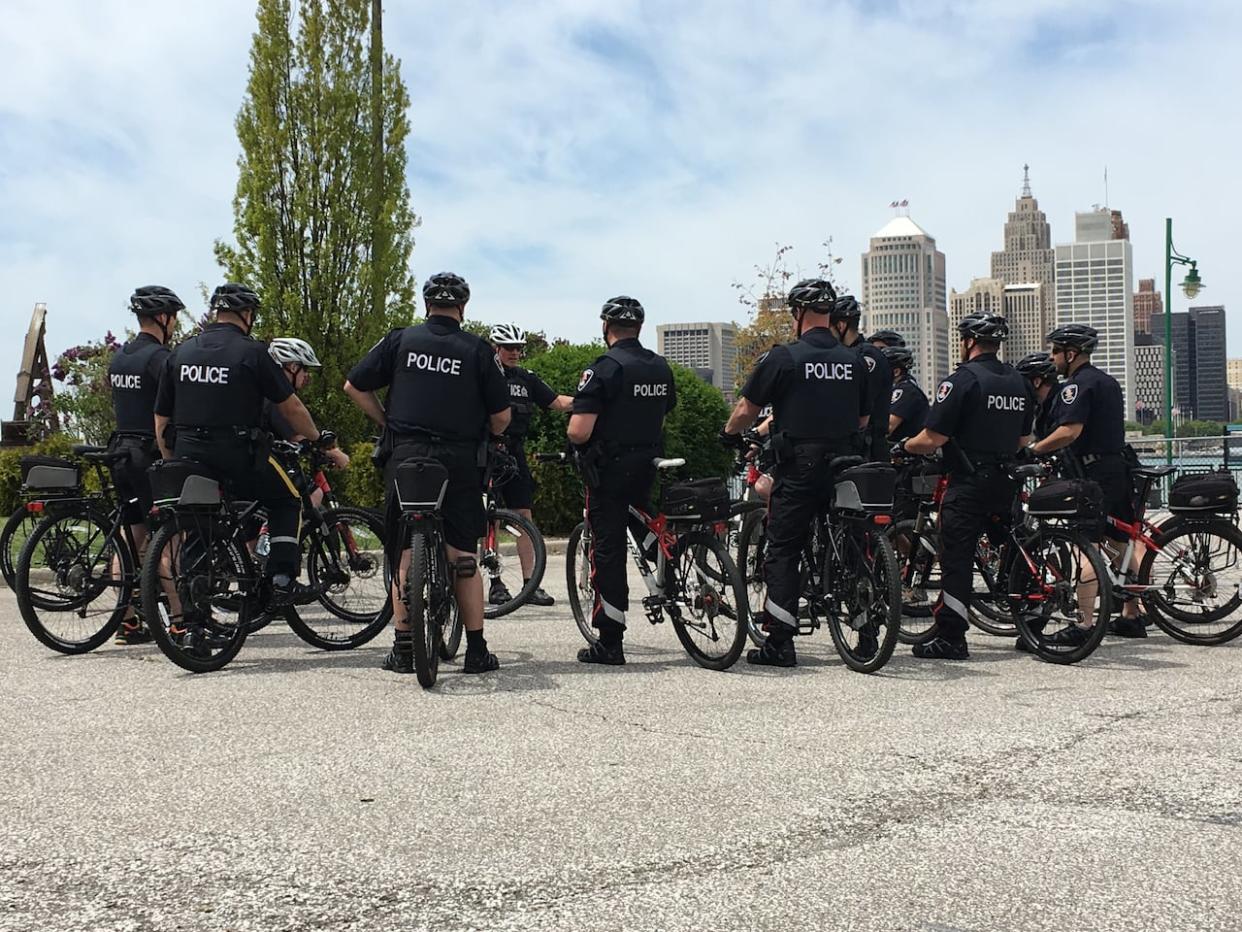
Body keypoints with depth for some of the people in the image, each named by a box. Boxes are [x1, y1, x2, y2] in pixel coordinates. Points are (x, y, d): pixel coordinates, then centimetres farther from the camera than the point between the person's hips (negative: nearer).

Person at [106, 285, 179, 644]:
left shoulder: (118, 357, 14)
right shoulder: (159, 357, -13)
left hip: (120, 452, 8)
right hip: (151, 454, -8)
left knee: (129, 539, 10)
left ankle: (127, 622, 12)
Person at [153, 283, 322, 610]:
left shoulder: (181, 353, 10)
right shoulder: (252, 352, -6)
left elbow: (161, 421, 12)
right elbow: (291, 408, -1)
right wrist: (318, 441, 15)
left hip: (188, 458, 5)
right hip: (237, 457, -5)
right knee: (286, 502, 16)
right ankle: (281, 580, 3)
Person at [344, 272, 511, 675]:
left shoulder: (400, 340, 5)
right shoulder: (478, 350, 2)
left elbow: (354, 387, 7)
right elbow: (501, 417, 2)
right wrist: (485, 436, 22)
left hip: (405, 456, 1)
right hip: (460, 461, -1)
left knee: (404, 553, 7)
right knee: (464, 556, 5)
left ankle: (403, 648, 9)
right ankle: (476, 650, 7)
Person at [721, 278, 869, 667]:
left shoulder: (783, 357, -8)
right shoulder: (855, 361, 7)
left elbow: (747, 409, -5)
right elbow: (864, 418, 13)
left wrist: (730, 433, 15)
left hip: (798, 468, -5)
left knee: (783, 551, 1)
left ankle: (780, 643, -2)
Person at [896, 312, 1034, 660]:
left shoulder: (963, 380, -13)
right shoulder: (1019, 382, 11)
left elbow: (932, 439, -17)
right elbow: (1023, 439, 18)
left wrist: (903, 447, 1)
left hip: (968, 484, -7)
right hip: (1006, 483, 7)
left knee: (956, 559, -3)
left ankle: (950, 638, -2)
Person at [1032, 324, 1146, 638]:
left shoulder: (1077, 384, -11)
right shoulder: (1108, 380, 19)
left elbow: (1069, 432, -23)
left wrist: (1034, 450, -15)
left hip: (1094, 472, -10)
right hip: (1120, 466, 10)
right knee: (1125, 542, 13)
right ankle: (1132, 615, 20)